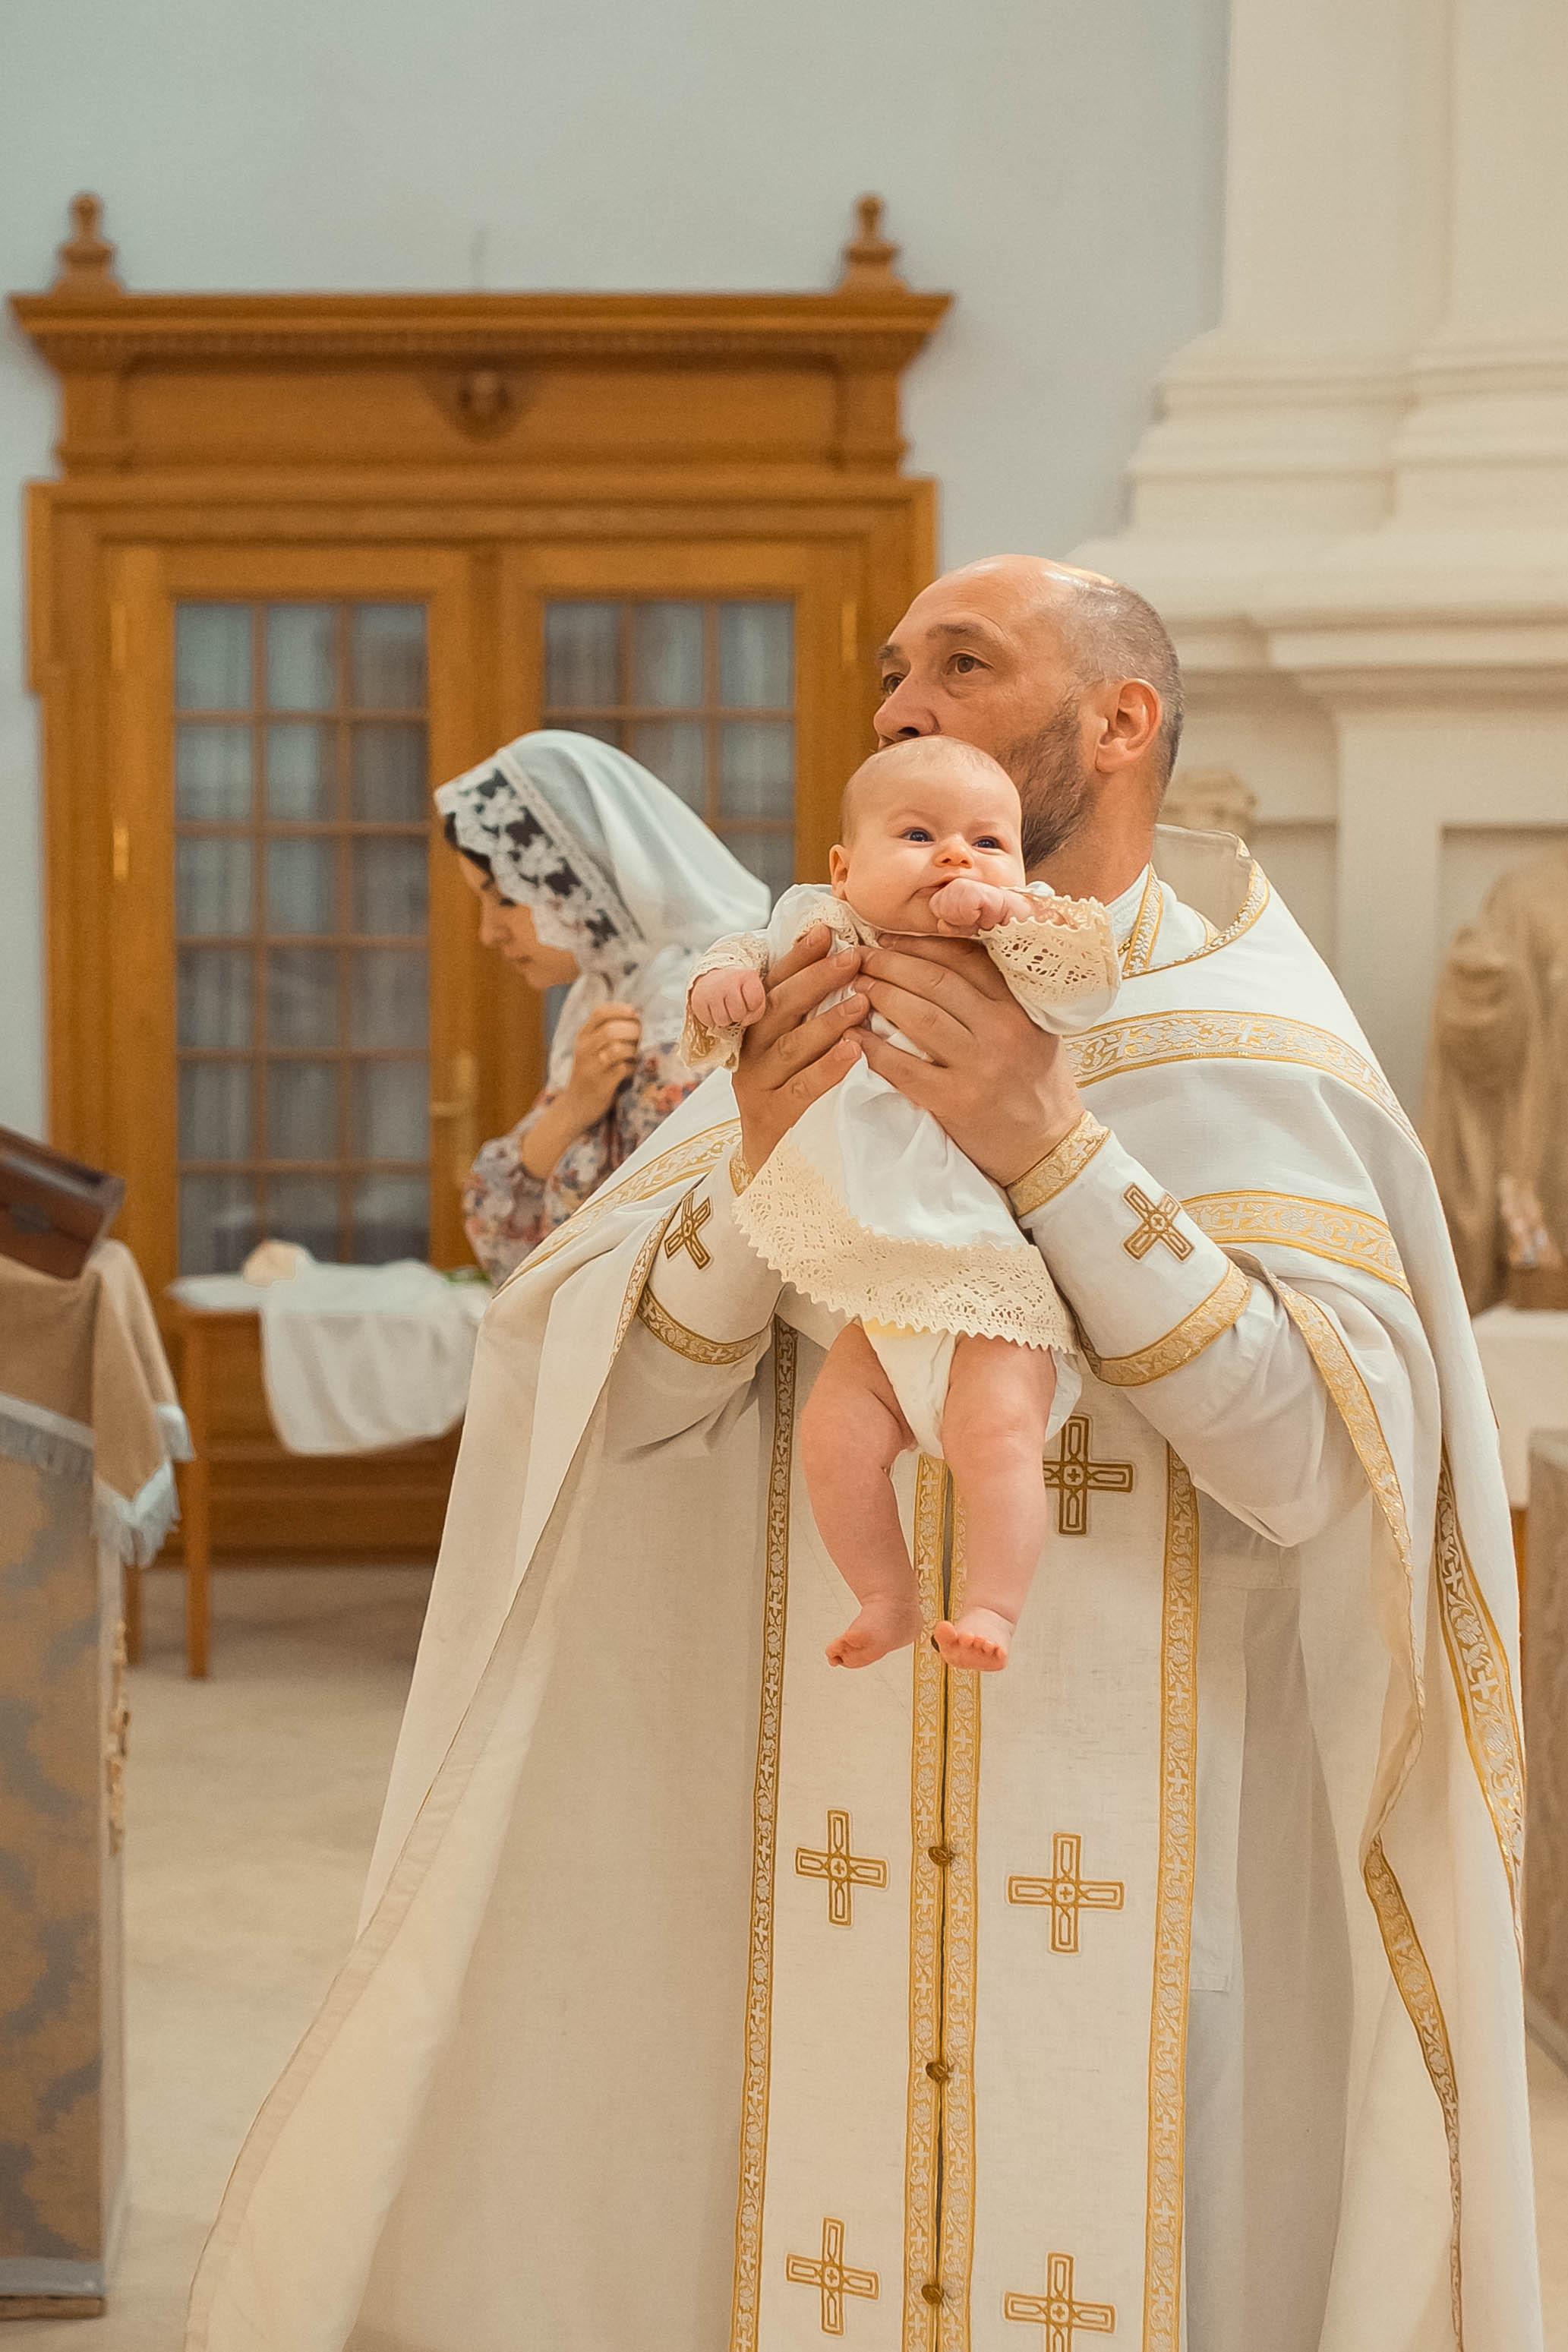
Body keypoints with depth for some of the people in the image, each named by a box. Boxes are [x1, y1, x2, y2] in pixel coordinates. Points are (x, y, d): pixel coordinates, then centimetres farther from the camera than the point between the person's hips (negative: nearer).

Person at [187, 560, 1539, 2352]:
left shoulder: (1260, 1062, -4)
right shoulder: (840, 1020, 6)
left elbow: (1330, 1460, -17)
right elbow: (624, 1398, -3)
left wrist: (1056, 1151, -24)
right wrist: (753, 1175, -22)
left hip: (1146, 1867, -2)